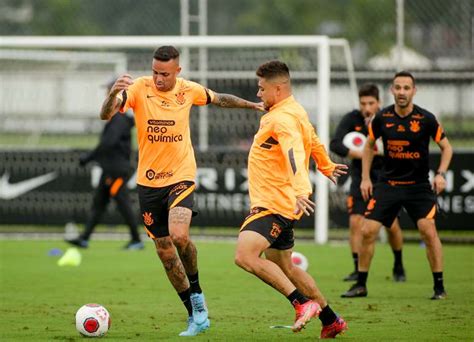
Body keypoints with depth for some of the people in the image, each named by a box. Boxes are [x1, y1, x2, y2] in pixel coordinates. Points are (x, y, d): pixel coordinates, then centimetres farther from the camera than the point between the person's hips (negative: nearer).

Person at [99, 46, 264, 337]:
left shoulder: (189, 90, -4)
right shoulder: (139, 89, -11)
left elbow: (219, 99, 18)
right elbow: (106, 115, -24)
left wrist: (251, 105, 31)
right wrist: (114, 93, -44)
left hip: (181, 176, -1)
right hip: (148, 182, 1)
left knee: (178, 234, -27)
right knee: (165, 252, 5)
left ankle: (196, 291, -1)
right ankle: (196, 315, 19)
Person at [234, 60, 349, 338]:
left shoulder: (283, 118, -18)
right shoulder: (295, 112, 15)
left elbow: (295, 154, -35)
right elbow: (313, 142, 33)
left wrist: (300, 191, -50)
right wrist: (326, 167, 52)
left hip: (275, 204, -11)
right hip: (278, 204, 11)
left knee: (245, 256, -24)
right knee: (283, 267, 18)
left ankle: (303, 304, -23)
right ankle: (331, 321, 25)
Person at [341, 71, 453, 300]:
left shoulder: (426, 119, -9)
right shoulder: (382, 118, -3)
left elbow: (446, 147, 2)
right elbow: (369, 145, 14)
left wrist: (441, 174, -13)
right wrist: (365, 178, 9)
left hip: (418, 185, -2)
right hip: (388, 184, 2)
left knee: (428, 230, -18)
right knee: (368, 230, -6)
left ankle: (439, 286, -5)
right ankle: (361, 285, 9)